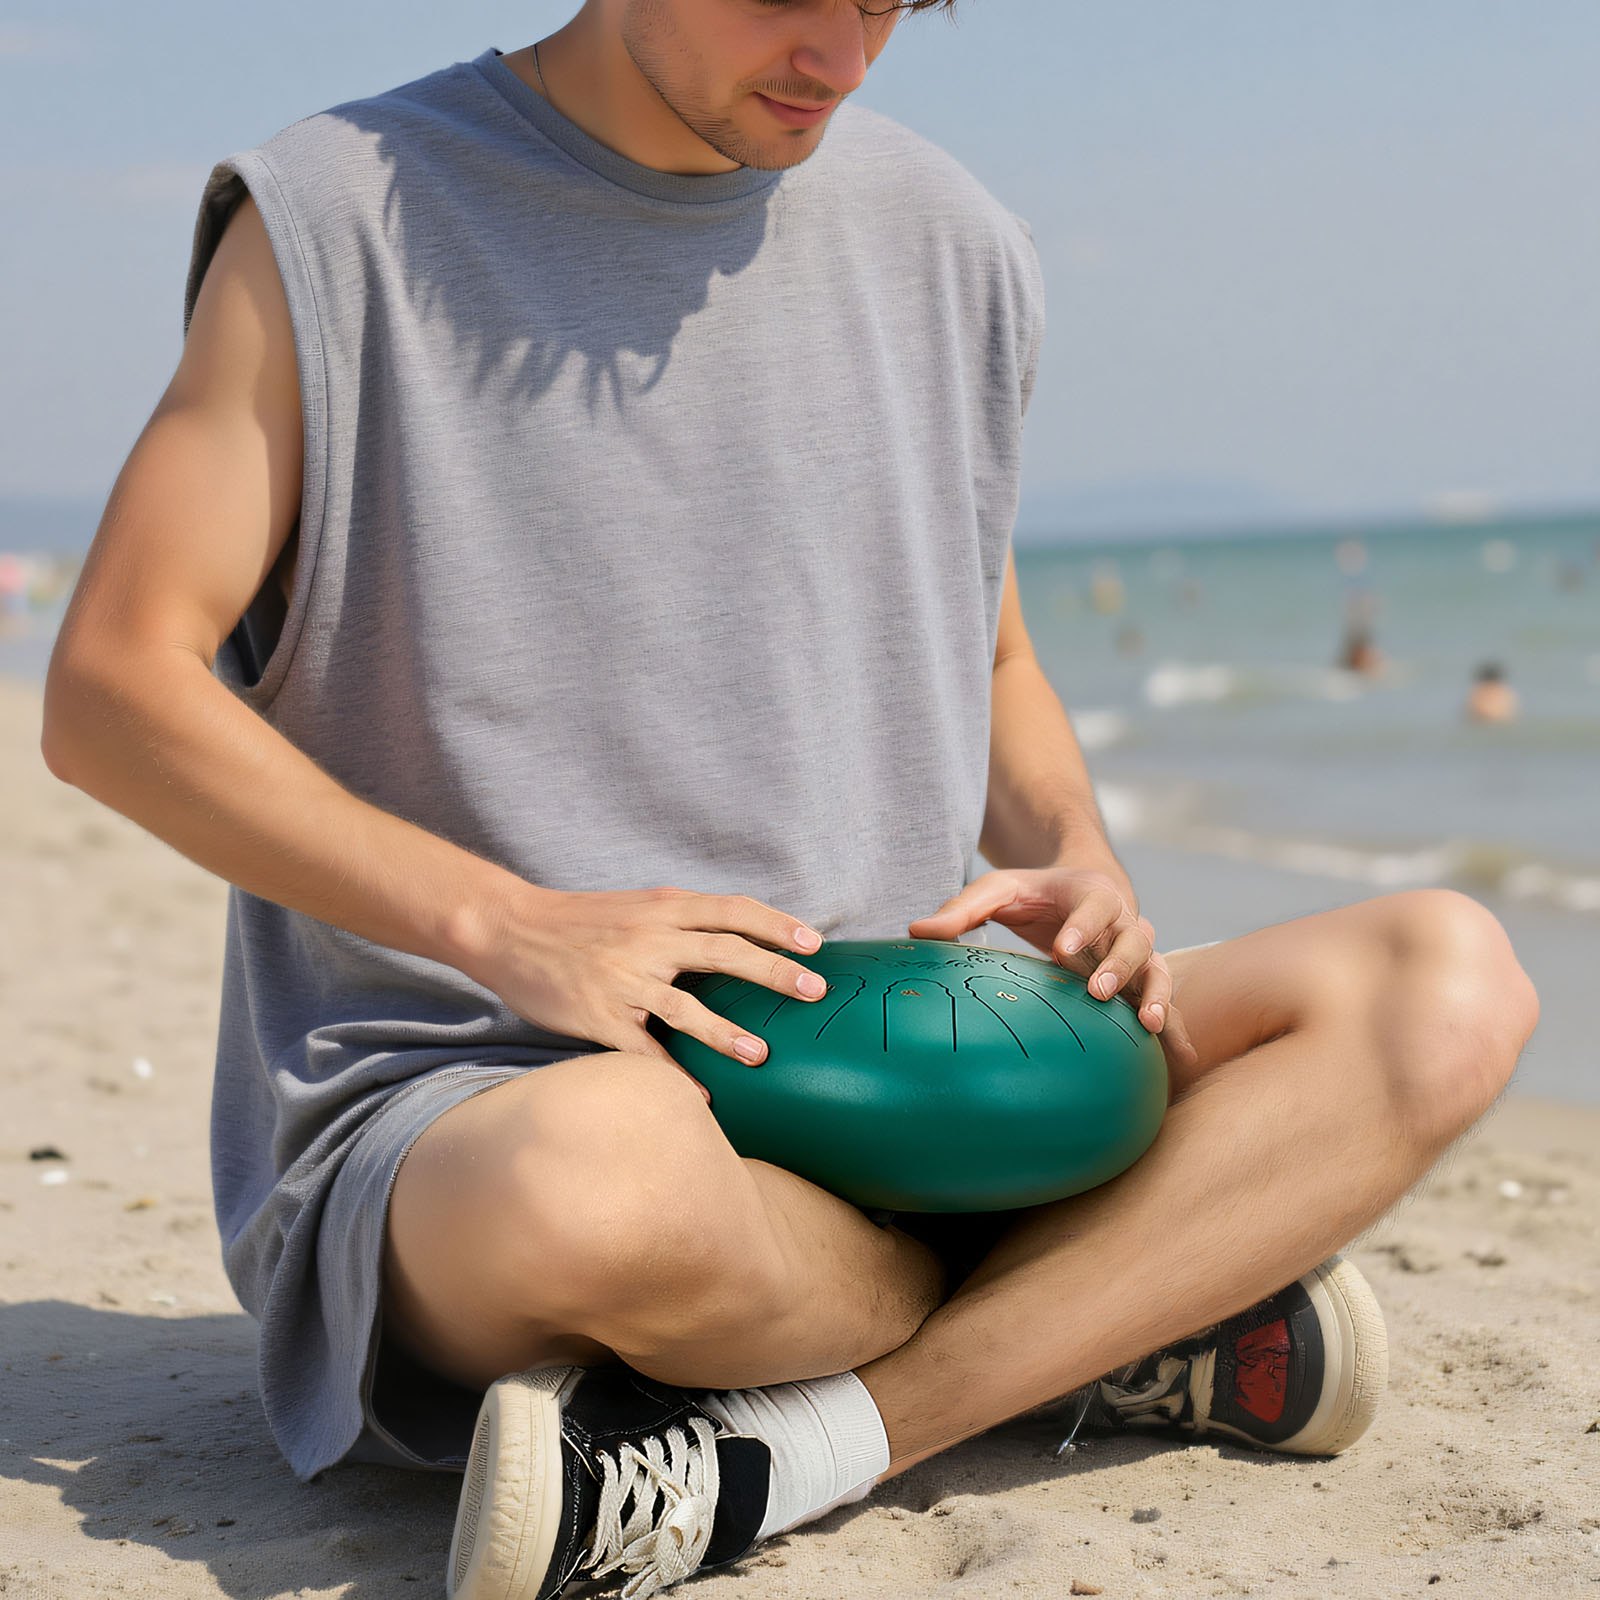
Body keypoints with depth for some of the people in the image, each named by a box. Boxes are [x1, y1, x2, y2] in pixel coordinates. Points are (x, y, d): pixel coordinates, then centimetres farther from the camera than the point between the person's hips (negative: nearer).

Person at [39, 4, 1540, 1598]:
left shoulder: (948, 245, 10)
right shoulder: (341, 216, -4)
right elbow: (110, 688, -8)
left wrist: (1071, 863, -1)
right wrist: (503, 924, -21)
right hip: (447, 1095, -5)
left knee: (1447, 982, -14)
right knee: (604, 1170, -42)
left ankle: (795, 1447, -23)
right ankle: (1150, 1300, -12)